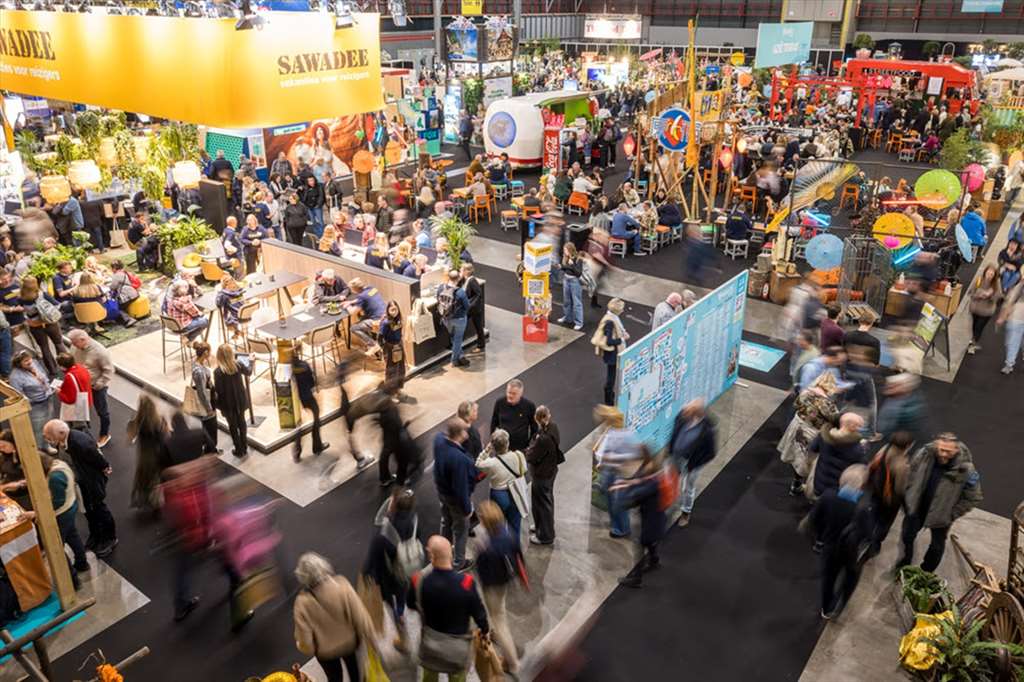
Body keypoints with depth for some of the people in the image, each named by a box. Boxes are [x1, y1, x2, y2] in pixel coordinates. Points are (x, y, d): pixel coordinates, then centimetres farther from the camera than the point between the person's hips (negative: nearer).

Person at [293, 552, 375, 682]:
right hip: (349, 642, 1)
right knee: (353, 668, 33)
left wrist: (307, 649, 4)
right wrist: (371, 638, -8)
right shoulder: (341, 585, -31)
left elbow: (304, 636, -19)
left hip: (325, 651, 0)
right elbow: (360, 614, -24)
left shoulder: (303, 601, -30)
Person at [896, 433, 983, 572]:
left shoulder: (966, 469, -28)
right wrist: (908, 500, -2)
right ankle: (903, 566, 44)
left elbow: (973, 498, -15)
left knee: (937, 546, 17)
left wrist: (951, 515, -14)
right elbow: (909, 475, -3)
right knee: (907, 536, 18)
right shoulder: (923, 454, -22)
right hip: (916, 507, 2)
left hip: (941, 515, -2)